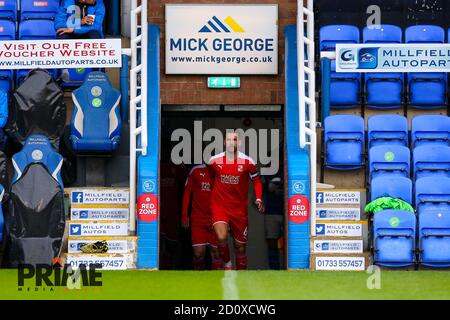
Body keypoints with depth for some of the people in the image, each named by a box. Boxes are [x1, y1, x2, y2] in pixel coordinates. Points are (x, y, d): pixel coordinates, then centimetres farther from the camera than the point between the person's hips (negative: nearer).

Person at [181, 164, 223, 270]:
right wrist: (184, 215, 4)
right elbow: (187, 192, 8)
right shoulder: (196, 171, 1)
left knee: (216, 252, 0)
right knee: (198, 253, -4)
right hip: (198, 219, 0)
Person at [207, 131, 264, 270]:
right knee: (221, 237, -24)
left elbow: (256, 181, 7)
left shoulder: (248, 162, -5)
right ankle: (227, 264, 2)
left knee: (240, 245, 8)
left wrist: (259, 199, -7)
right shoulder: (214, 160, -2)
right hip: (219, 205, -1)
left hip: (239, 208, 1)